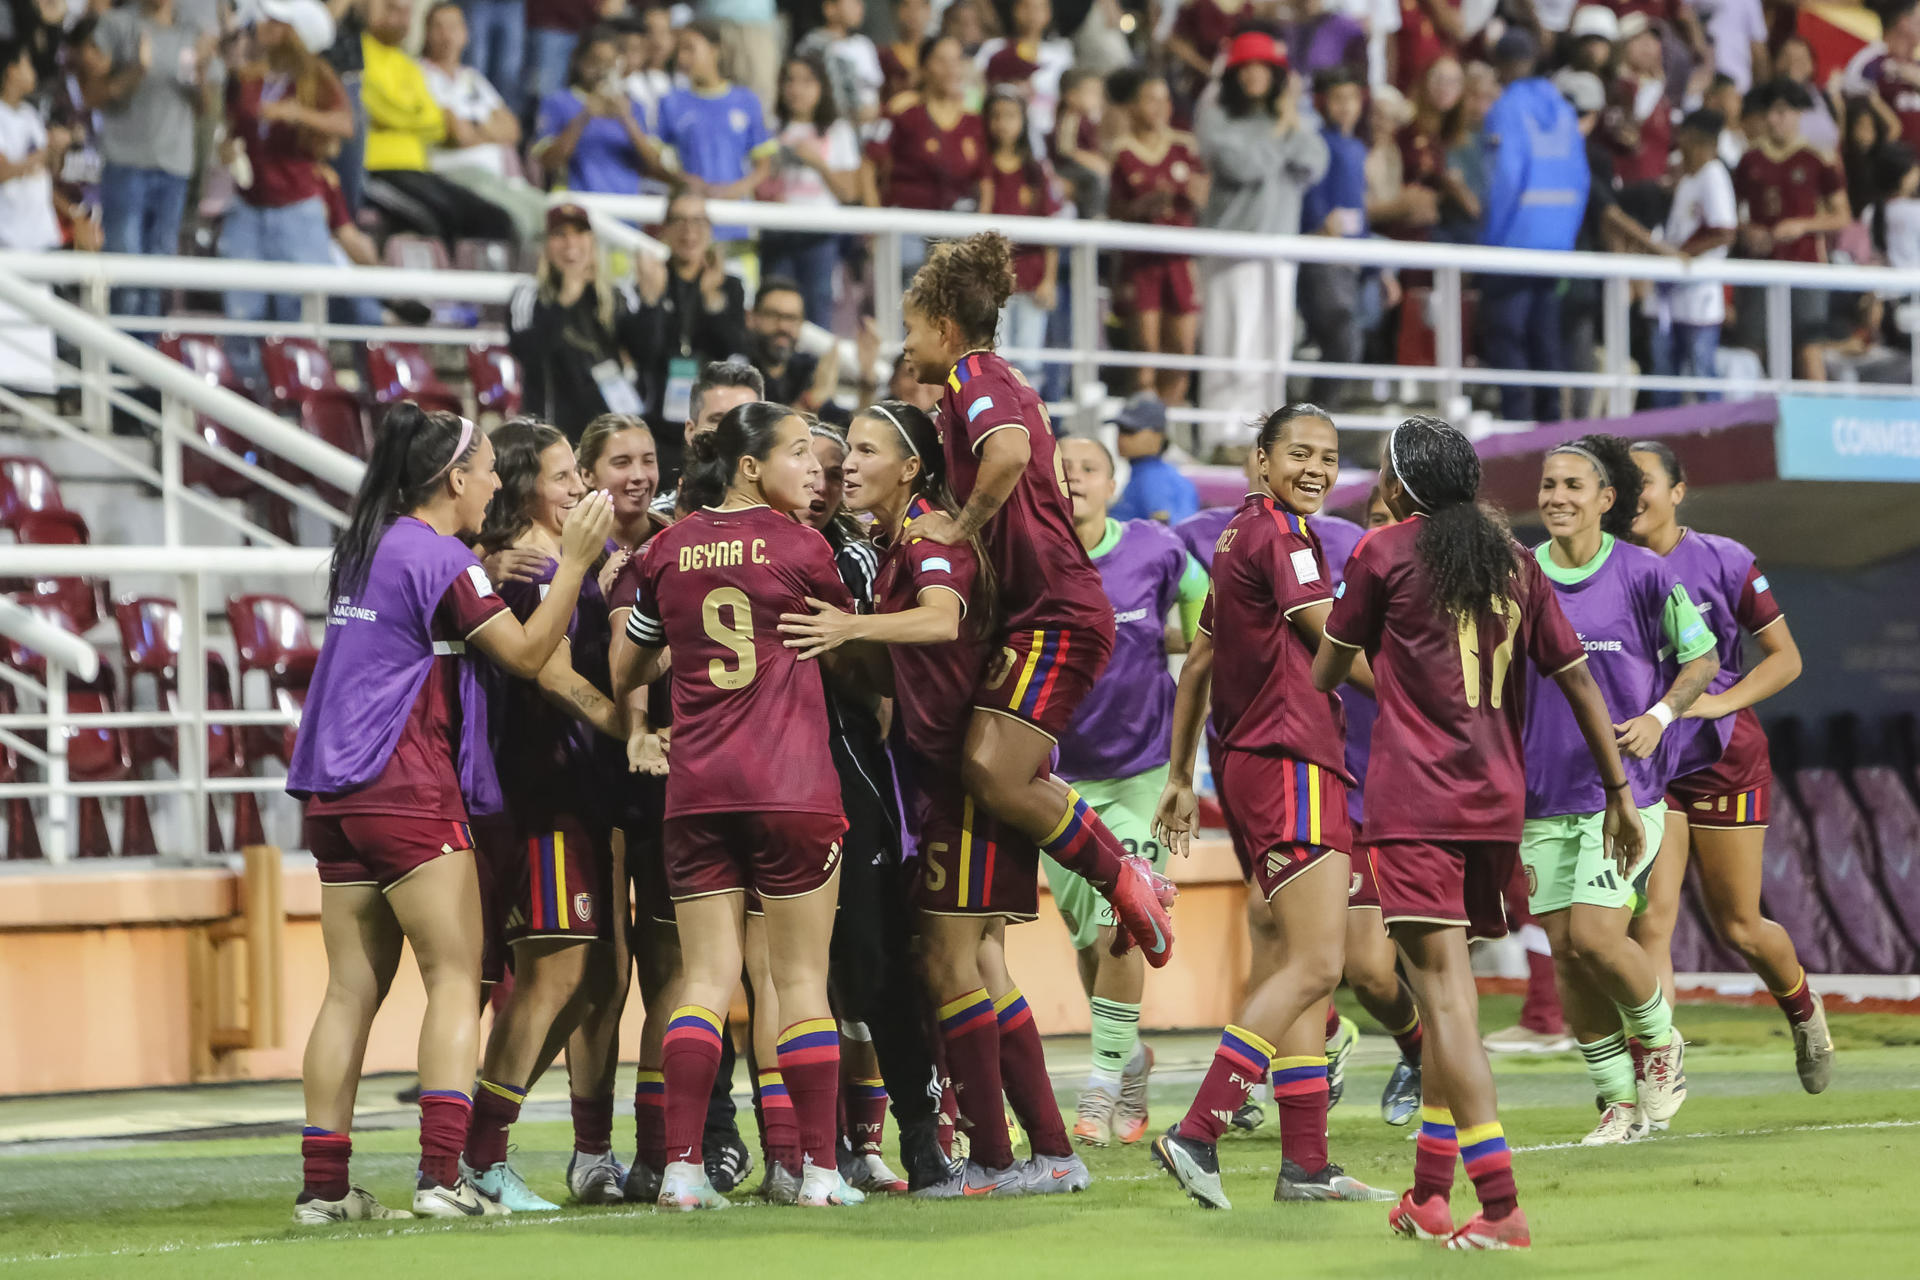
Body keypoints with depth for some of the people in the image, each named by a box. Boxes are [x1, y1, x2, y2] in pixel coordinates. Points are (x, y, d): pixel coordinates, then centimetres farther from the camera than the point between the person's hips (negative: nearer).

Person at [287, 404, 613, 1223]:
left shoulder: (368, 549, 16)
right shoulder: (439, 557, -9)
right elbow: (526, 654, -9)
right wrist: (574, 561, -6)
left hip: (336, 789, 8)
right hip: (409, 788, -8)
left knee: (353, 989, 8)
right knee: (455, 979, -5)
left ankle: (323, 1186, 5)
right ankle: (441, 1177, -15)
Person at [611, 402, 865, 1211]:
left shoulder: (669, 549, 8)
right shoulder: (799, 546, -4)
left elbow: (628, 668, 19)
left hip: (695, 788, 4)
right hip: (793, 783, -4)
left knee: (705, 978, 4)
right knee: (802, 979, 1)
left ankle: (682, 1166, -5)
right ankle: (820, 1169, 1)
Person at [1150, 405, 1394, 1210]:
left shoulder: (1241, 535, 20)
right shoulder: (1281, 533, -9)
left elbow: (1197, 664, 25)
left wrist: (1182, 776, 29)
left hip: (1250, 763, 10)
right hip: (1291, 761, -10)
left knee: (1306, 968, 10)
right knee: (1313, 965, -14)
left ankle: (1306, 1164, 9)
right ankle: (1198, 1133, -19)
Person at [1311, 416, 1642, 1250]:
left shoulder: (1383, 553, 1)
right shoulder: (1513, 562, 13)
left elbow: (1327, 672, 11)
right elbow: (1577, 678, 12)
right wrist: (1619, 791, 16)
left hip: (1412, 799, -5)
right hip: (1495, 804, 5)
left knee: (1443, 994, -11)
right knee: (1448, 993, 16)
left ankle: (1501, 1204, -22)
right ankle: (1428, 1194, 20)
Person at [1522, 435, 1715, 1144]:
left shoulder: (1641, 573, -5)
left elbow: (1702, 657, 4)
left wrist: (1658, 716, -12)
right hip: (1544, 798, 4)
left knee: (1594, 935, -16)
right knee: (1564, 954, 1)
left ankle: (1660, 1045, 12)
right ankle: (1621, 1100, 15)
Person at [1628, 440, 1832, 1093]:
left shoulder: (1724, 561, -7)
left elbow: (1785, 658, -2)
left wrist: (1723, 701, -18)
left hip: (1725, 757, -1)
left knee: (1737, 927, 8)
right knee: (1650, 920, -14)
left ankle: (1803, 1010, 39)